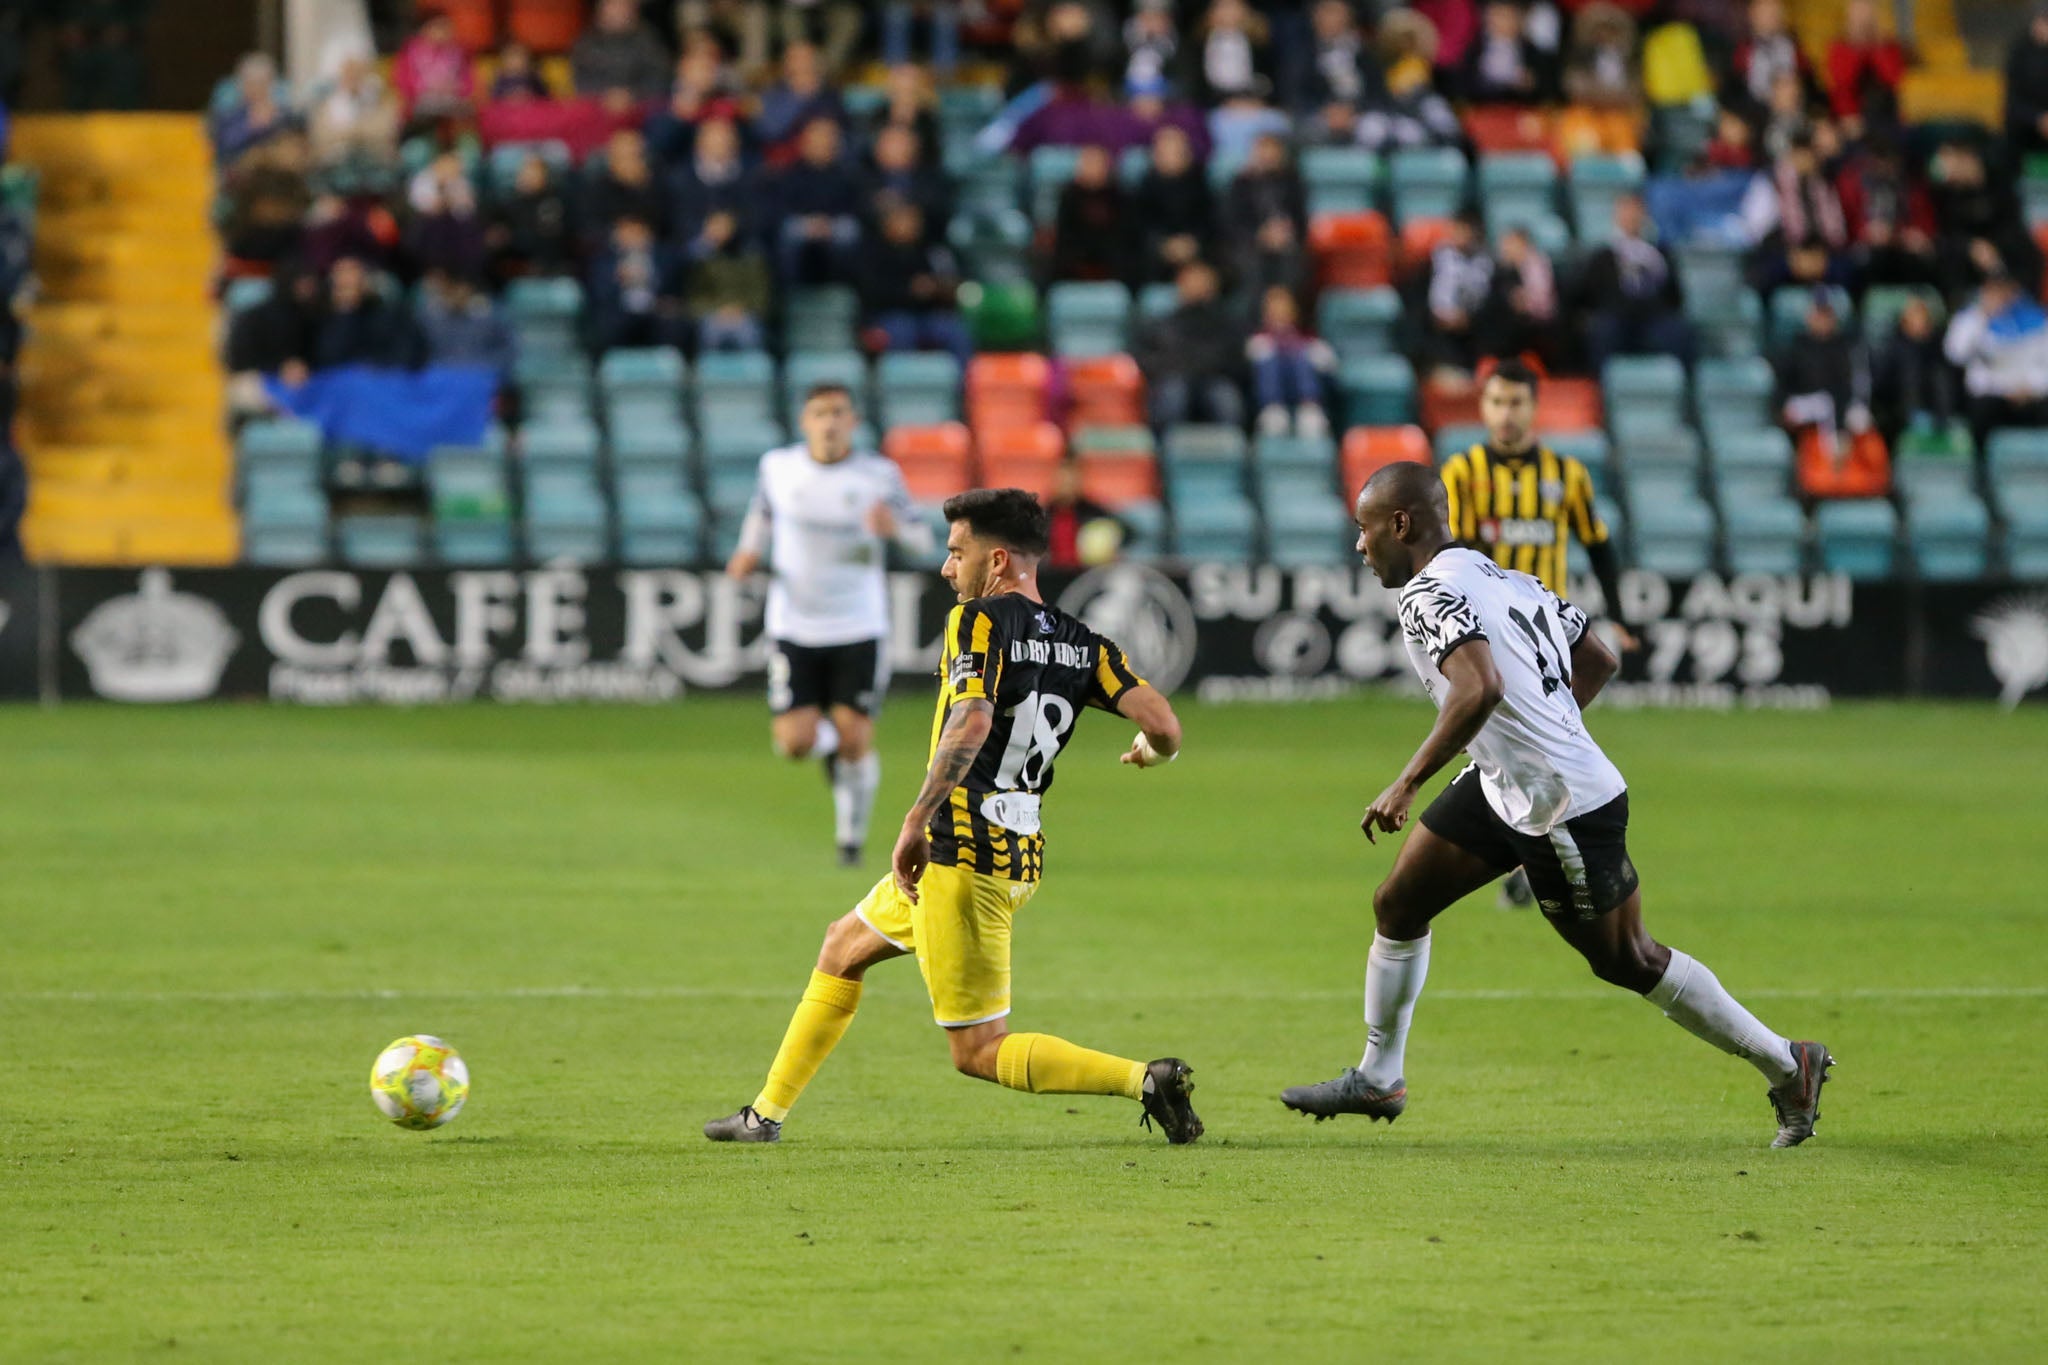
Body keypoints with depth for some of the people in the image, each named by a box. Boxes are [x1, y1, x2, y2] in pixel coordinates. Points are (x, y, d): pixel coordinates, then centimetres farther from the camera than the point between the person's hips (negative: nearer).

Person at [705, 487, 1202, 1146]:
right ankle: (767, 1114, 34)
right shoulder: (1081, 643, 6)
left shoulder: (980, 621, -13)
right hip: (1018, 854, 9)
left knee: (978, 1051, -3)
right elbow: (1164, 726, -4)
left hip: (961, 857, -9)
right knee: (844, 945, 26)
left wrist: (917, 820, -29)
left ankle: (1145, 1078, -16)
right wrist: (1149, 751, 20)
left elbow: (971, 722, -31)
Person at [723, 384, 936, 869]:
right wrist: (749, 552, 0)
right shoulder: (778, 466, -1)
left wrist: (896, 527, -23)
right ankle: (826, 738, 29)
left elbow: (923, 538, 0)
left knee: (855, 742, -5)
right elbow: (762, 511, 19)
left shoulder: (879, 475, -6)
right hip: (794, 627, 1)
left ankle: (851, 836, 19)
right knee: (794, 743, -9)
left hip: (859, 629, -1)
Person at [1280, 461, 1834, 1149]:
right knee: (1398, 906, 13)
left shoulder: (1430, 594, -20)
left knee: (1629, 962, 4)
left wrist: (1407, 783, -31)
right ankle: (1378, 1079, 27)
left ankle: (1789, 1068, 16)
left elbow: (1480, 688, -37)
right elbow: (1598, 660, 16)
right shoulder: (1503, 578, 8)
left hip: (1569, 811, -10)